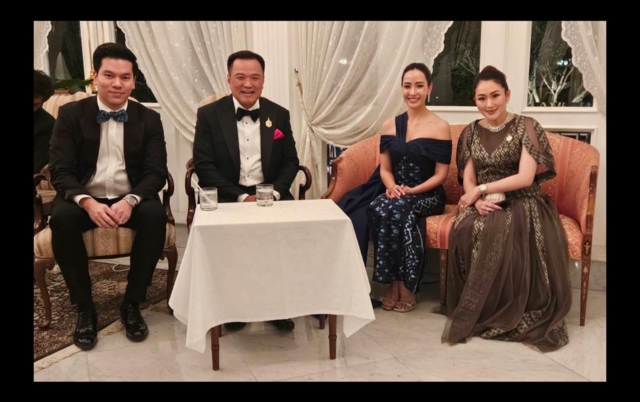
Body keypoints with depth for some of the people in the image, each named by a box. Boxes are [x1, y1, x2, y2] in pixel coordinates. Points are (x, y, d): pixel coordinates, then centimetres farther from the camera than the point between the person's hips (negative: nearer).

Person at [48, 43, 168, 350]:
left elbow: (156, 172, -5)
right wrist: (87, 202, -27)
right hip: (85, 199, 0)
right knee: (62, 218, -32)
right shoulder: (70, 114, 0)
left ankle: (132, 304, -12)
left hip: (130, 200, 1)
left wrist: (130, 201, -26)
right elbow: (60, 170, -6)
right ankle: (84, 307, -12)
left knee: (155, 215, -31)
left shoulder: (149, 119, 3)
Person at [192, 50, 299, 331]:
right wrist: (241, 197, -16)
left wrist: (274, 192, -11)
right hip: (227, 196, -2)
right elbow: (204, 166, -6)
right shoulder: (209, 114, 1)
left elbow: (291, 161, 9)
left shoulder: (279, 114, 9)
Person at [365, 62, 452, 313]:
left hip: (428, 196, -3)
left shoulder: (440, 127, -2)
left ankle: (406, 287, -19)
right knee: (377, 208, -30)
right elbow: (385, 169, 10)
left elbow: (440, 174, -5)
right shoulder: (389, 125, 10)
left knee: (398, 210, -34)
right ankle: (394, 283, -20)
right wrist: (392, 187, -11)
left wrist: (412, 191, -17)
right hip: (397, 194, 3)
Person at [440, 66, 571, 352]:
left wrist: (482, 189, -13)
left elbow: (526, 178, -13)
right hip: (485, 204, 3)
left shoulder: (526, 127, -4)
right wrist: (477, 199, -14)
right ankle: (470, 309, -15)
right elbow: (467, 180, 7)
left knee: (495, 231, -36)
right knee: (464, 229, -31)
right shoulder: (471, 132, 10)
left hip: (521, 203, -3)